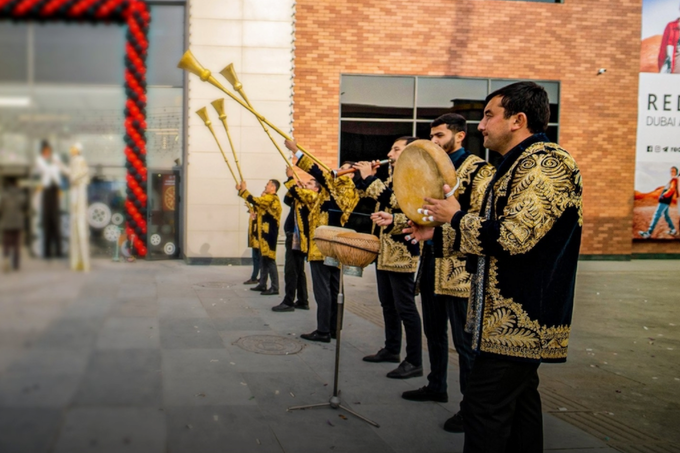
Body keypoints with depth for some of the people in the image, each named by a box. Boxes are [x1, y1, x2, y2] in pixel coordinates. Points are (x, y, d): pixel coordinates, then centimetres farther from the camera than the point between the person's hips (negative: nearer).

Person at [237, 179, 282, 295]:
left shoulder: (272, 198, -15)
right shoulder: (268, 199, 18)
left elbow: (254, 201, -23)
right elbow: (256, 203, 19)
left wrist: (243, 189, -11)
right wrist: (242, 190, 13)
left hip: (269, 234, -11)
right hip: (264, 234, 11)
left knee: (269, 260, -10)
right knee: (263, 259, 14)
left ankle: (274, 287, -9)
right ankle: (262, 284, 21)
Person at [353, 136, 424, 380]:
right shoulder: (392, 179, 17)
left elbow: (394, 201, -26)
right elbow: (369, 197, 20)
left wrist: (369, 178, -19)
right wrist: (365, 177, 5)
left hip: (401, 252, -10)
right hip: (383, 251, 10)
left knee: (405, 307, -6)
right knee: (387, 303, 17)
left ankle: (414, 362, -1)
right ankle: (391, 349, 29)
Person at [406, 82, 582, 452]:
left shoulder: (546, 162, -16)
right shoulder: (520, 164, 17)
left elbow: (513, 236, -27)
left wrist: (457, 218, -12)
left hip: (517, 318, -11)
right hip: (516, 315, 11)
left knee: (483, 407, -7)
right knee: (517, 403, 16)